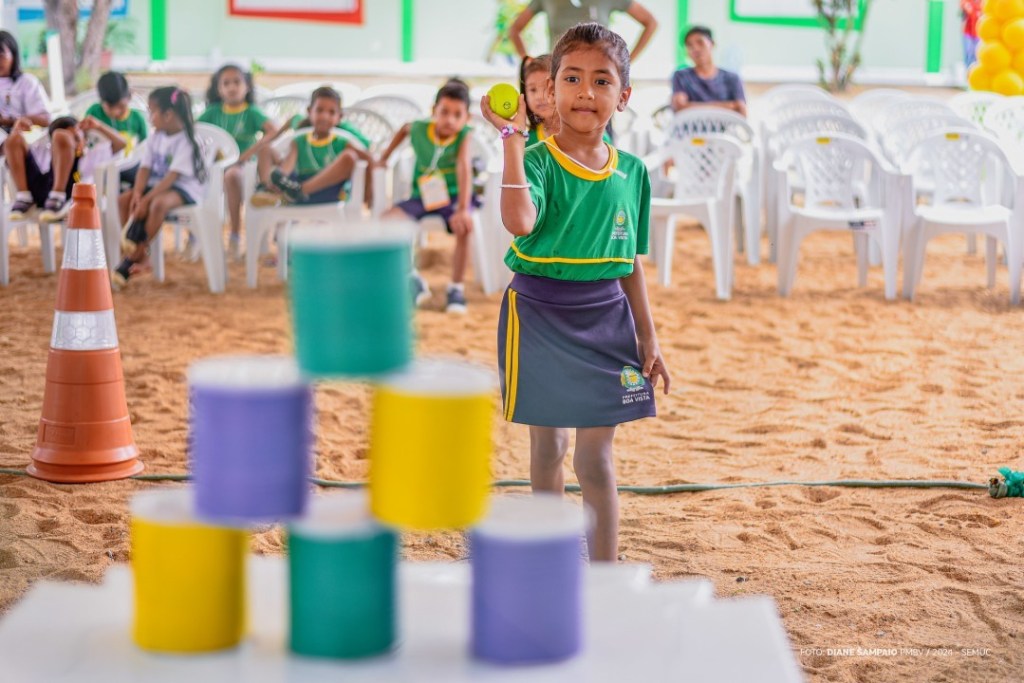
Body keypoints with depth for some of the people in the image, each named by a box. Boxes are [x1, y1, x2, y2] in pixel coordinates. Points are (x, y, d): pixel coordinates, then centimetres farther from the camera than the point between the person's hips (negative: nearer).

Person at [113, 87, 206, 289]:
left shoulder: (185, 141, -16)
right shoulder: (156, 137, 7)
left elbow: (172, 176, -23)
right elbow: (145, 168, 2)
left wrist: (146, 199, -27)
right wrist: (138, 193, -17)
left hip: (184, 189, -8)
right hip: (156, 185, 8)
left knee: (159, 203, -37)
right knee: (123, 200, -12)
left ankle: (135, 256, -24)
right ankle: (138, 255, -12)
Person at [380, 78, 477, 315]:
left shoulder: (464, 135, -16)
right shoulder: (420, 128, -6)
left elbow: (464, 169, -31)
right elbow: (405, 129, 20)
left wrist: (462, 209, -44)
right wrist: (386, 154, 13)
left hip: (454, 196, -3)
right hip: (421, 197, 3)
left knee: (464, 227, -35)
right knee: (386, 222, -20)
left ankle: (456, 287, -13)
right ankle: (412, 279, -1)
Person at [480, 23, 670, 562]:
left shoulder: (631, 173, 3)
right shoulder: (537, 159, -10)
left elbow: (630, 263, 11)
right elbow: (519, 221, -32)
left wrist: (648, 337, 11)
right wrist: (513, 140, -31)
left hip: (605, 317, 2)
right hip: (541, 313, -2)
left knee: (595, 453, 2)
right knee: (548, 445, 10)